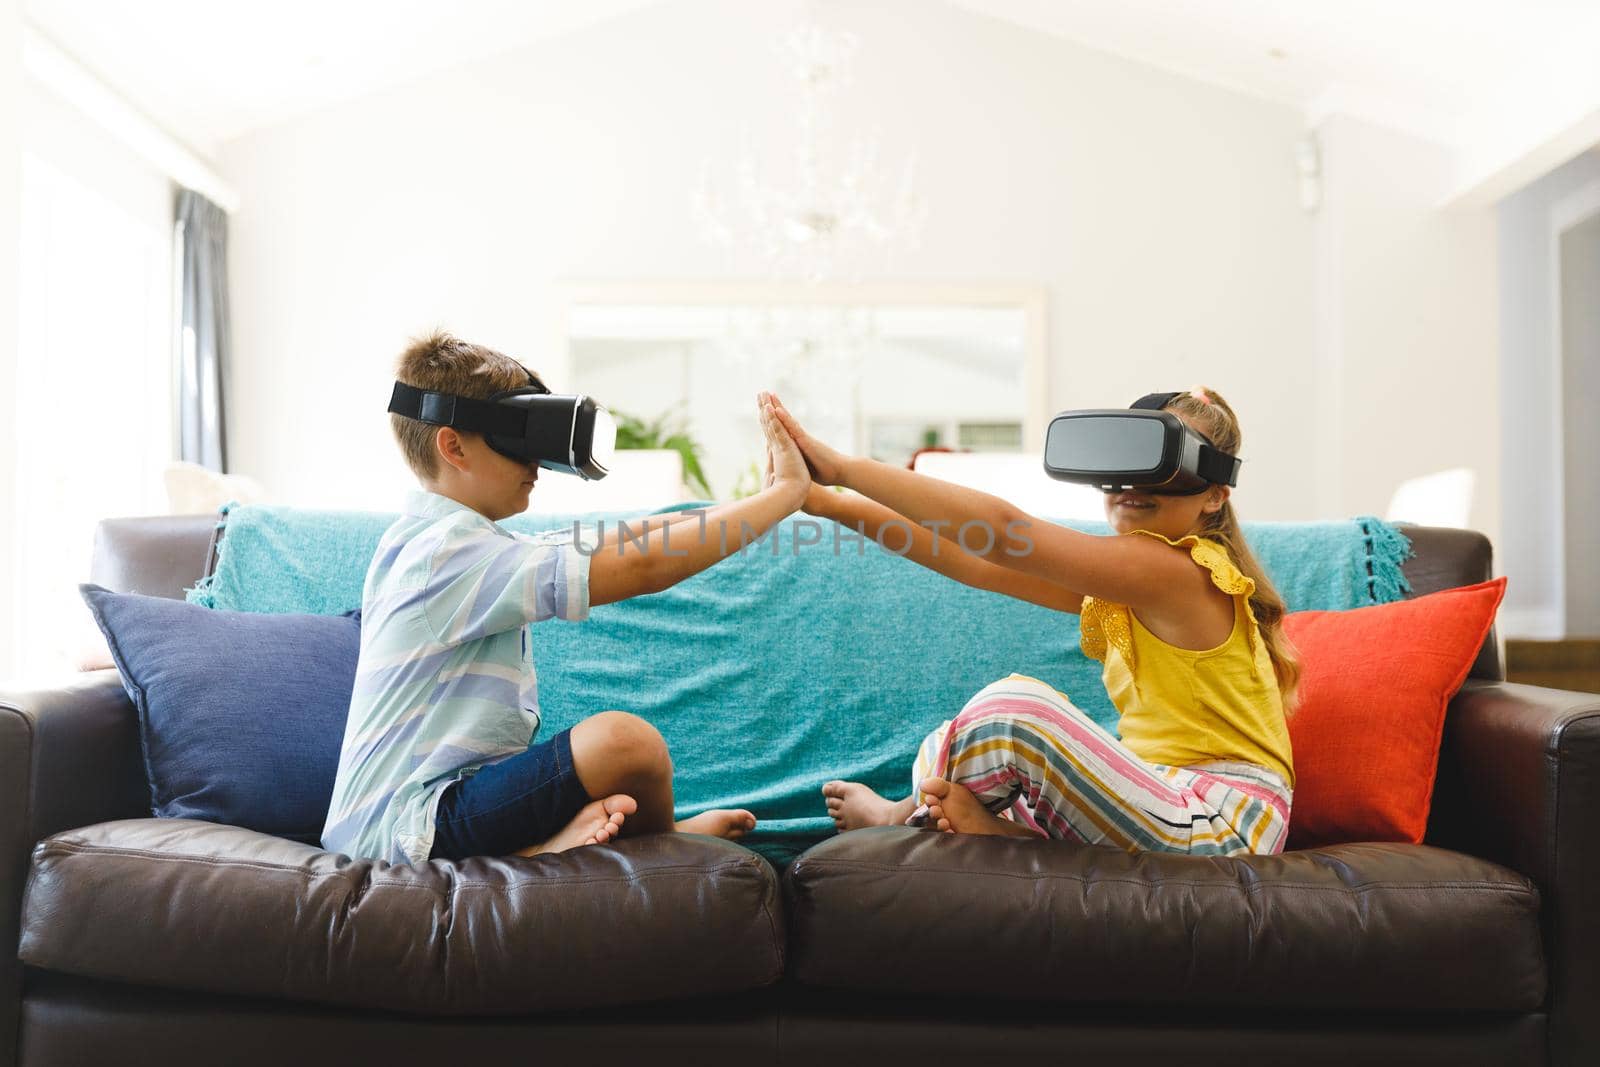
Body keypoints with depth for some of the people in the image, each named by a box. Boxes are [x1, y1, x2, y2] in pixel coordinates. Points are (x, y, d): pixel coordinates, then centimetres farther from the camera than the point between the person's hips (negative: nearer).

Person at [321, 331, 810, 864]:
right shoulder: (450, 550, -20)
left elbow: (608, 545, 10)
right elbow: (640, 568, -26)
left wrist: (764, 497, 3)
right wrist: (785, 491, -16)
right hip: (404, 829, -10)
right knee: (623, 739, -26)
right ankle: (657, 837, 1)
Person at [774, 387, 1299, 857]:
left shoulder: (1179, 570, -18)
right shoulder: (1124, 583, 9)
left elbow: (1003, 529, -26)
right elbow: (979, 563, 1)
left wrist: (844, 466, -24)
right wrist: (834, 504, -7)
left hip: (1218, 821, -9)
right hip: (1169, 806, 9)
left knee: (1015, 703, -24)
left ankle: (908, 815, 1)